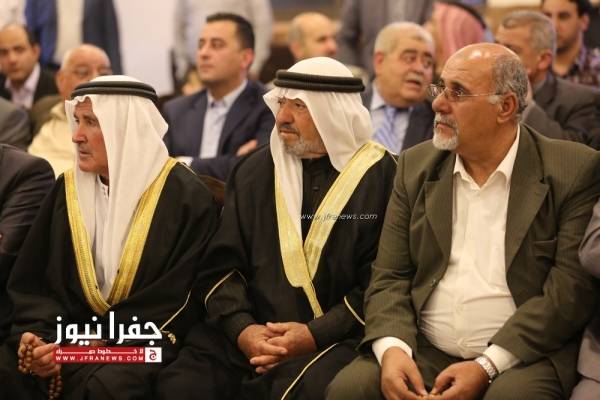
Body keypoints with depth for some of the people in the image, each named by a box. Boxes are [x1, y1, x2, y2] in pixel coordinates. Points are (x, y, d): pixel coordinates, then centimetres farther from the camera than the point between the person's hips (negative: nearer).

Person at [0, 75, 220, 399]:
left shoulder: (185, 197, -5)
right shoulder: (67, 190, 11)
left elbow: (175, 299, -10)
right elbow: (31, 280, 9)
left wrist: (96, 342, -16)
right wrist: (33, 332, -12)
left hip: (143, 342, -4)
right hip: (71, 334, 4)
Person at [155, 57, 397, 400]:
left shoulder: (380, 175, 0)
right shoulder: (255, 171, 13)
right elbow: (222, 264, 10)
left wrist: (316, 334, -14)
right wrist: (241, 327, -8)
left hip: (336, 337, -3)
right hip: (248, 332, 4)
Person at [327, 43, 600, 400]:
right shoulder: (416, 166, 12)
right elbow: (389, 277, 10)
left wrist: (487, 366, -17)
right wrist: (393, 348, -11)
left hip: (522, 358, -3)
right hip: (423, 353, 3)